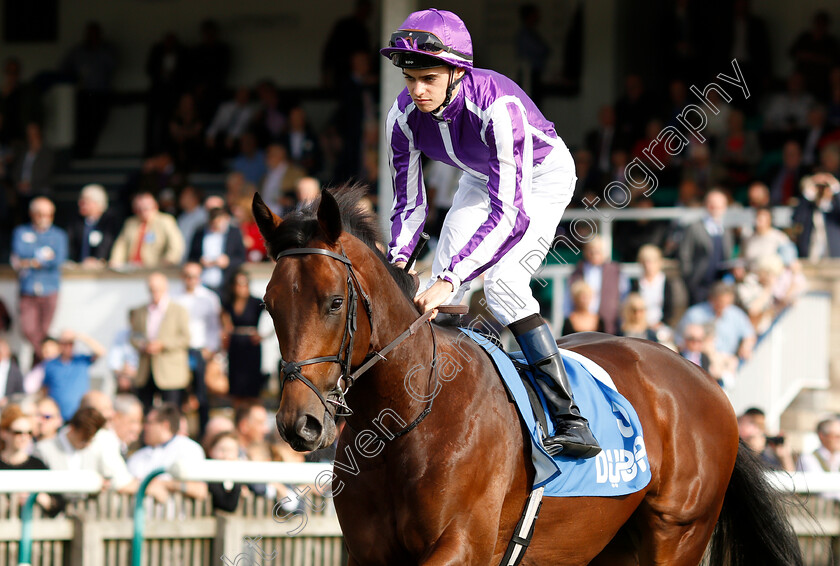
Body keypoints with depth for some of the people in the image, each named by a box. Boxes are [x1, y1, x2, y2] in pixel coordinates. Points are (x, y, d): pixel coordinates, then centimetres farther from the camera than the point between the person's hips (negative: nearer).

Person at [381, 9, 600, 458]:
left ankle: (569, 418, -27)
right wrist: (396, 263, -30)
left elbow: (510, 215, -44)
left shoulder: (498, 107, -41)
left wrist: (451, 280, -51)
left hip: (541, 175, -6)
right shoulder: (404, 115, -23)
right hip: (482, 179, 6)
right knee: (438, 291, -6)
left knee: (502, 282, -25)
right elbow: (409, 201, -11)